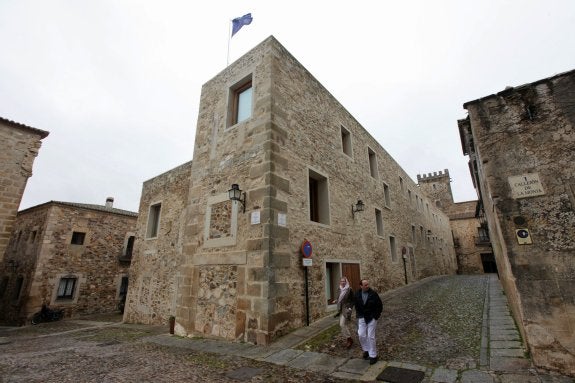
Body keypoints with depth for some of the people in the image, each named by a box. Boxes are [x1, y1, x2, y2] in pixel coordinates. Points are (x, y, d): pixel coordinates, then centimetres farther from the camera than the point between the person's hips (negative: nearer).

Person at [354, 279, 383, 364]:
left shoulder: (373, 294, -14)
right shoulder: (357, 295, -5)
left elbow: (380, 306, -6)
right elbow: (357, 306, 11)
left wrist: (376, 316, -6)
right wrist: (358, 315, 7)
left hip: (372, 318, -3)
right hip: (362, 318, 3)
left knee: (371, 336, 0)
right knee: (361, 335, 1)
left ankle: (373, 355, 16)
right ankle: (366, 350, 27)